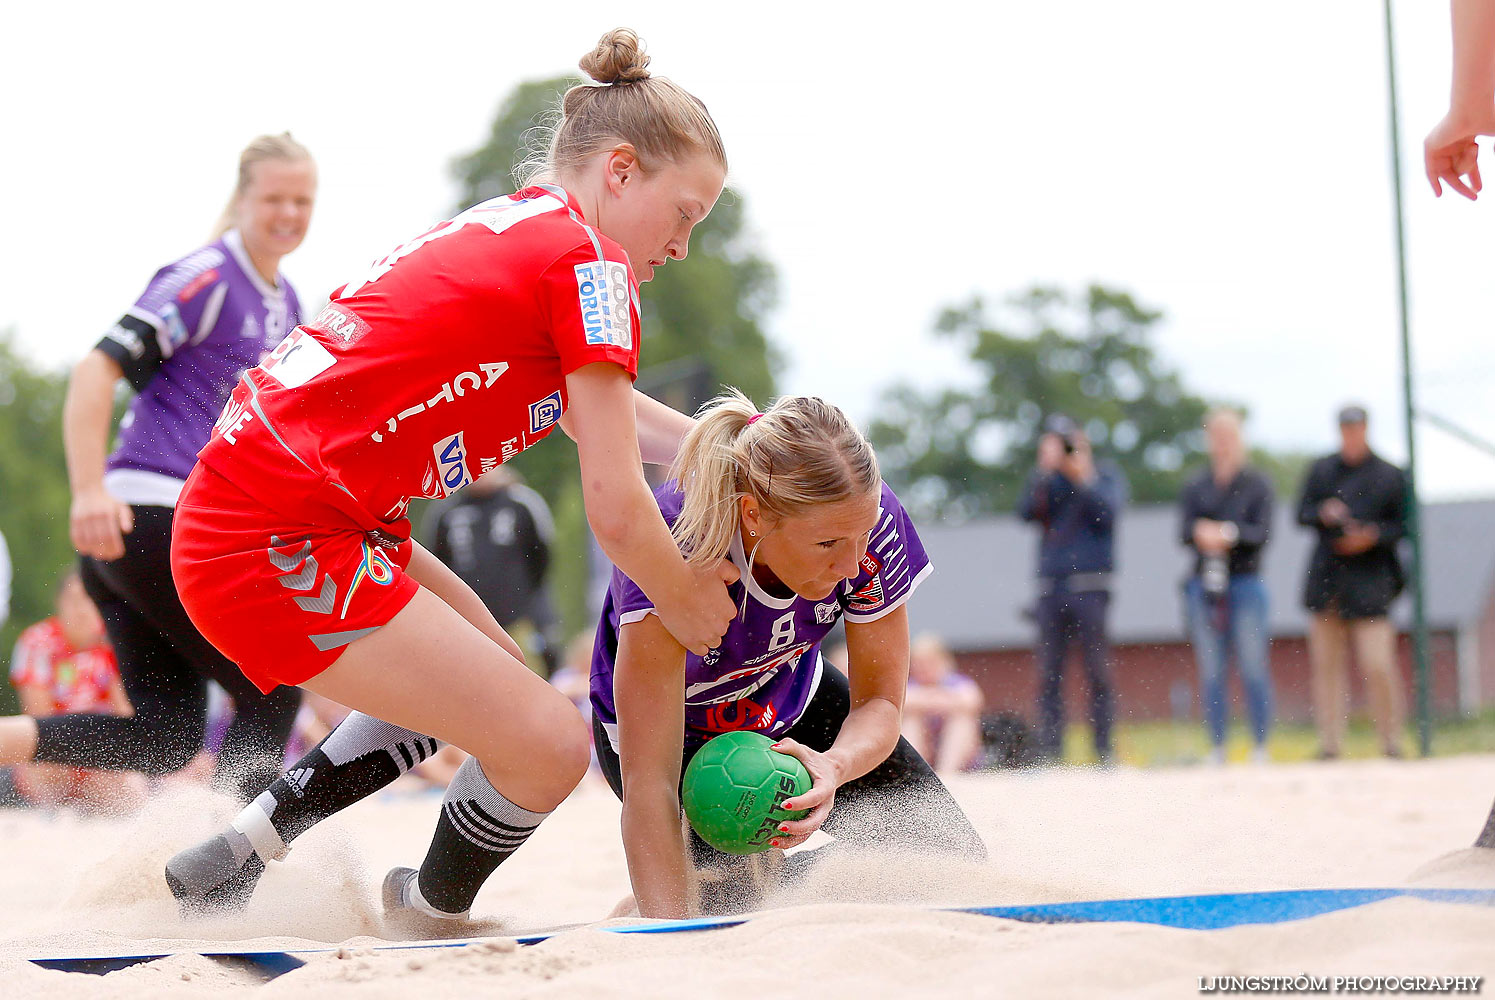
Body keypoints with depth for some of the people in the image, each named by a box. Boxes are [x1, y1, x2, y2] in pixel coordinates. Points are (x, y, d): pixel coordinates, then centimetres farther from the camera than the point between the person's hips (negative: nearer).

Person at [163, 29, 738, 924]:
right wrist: (688, 603, 7)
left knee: (490, 678, 26)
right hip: (282, 546, -10)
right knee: (548, 743, -8)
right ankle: (426, 918, 20)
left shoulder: (505, 230, 18)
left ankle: (240, 852, 24)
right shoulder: (588, 263, -9)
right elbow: (615, 509, -11)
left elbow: (588, 406, 36)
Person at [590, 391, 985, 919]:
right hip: (673, 729, -4)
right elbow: (648, 785, -42)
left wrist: (834, 766, -42)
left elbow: (878, 702, -19)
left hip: (793, 700, 4)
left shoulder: (871, 522, -31)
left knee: (960, 867, -1)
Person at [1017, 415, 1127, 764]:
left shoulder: (1105, 475, 8)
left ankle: (1104, 752, 0)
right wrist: (1045, 469, -8)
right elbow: (1026, 512, -3)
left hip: (1090, 587, -3)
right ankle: (1049, 755, 2)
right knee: (1048, 673, 0)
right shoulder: (1046, 480, 16)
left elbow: (1106, 512, -9)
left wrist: (1083, 479, -10)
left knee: (1097, 670, -4)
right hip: (1051, 587, 3)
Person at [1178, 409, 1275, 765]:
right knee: (1210, 671, 1)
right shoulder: (1195, 487, 13)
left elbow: (1262, 532, -5)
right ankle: (1216, 749, 6)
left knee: (1254, 669, -7)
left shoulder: (1258, 484, 5)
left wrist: (1231, 533, -23)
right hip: (1204, 584, 2)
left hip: (1246, 581, -2)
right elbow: (1184, 531, 3)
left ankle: (1260, 748, -1)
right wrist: (1200, 532, -19)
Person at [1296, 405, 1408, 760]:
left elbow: (1403, 525, 3)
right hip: (1326, 575, 3)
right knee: (1326, 663, 4)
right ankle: (1329, 744, 9)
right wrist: (1324, 513, -11)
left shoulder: (1389, 475, 2)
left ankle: (1391, 742, 4)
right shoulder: (1321, 470, 10)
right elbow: (1302, 514, 10)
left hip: (1370, 580, -3)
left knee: (1378, 665, -10)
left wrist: (1372, 535, -14)